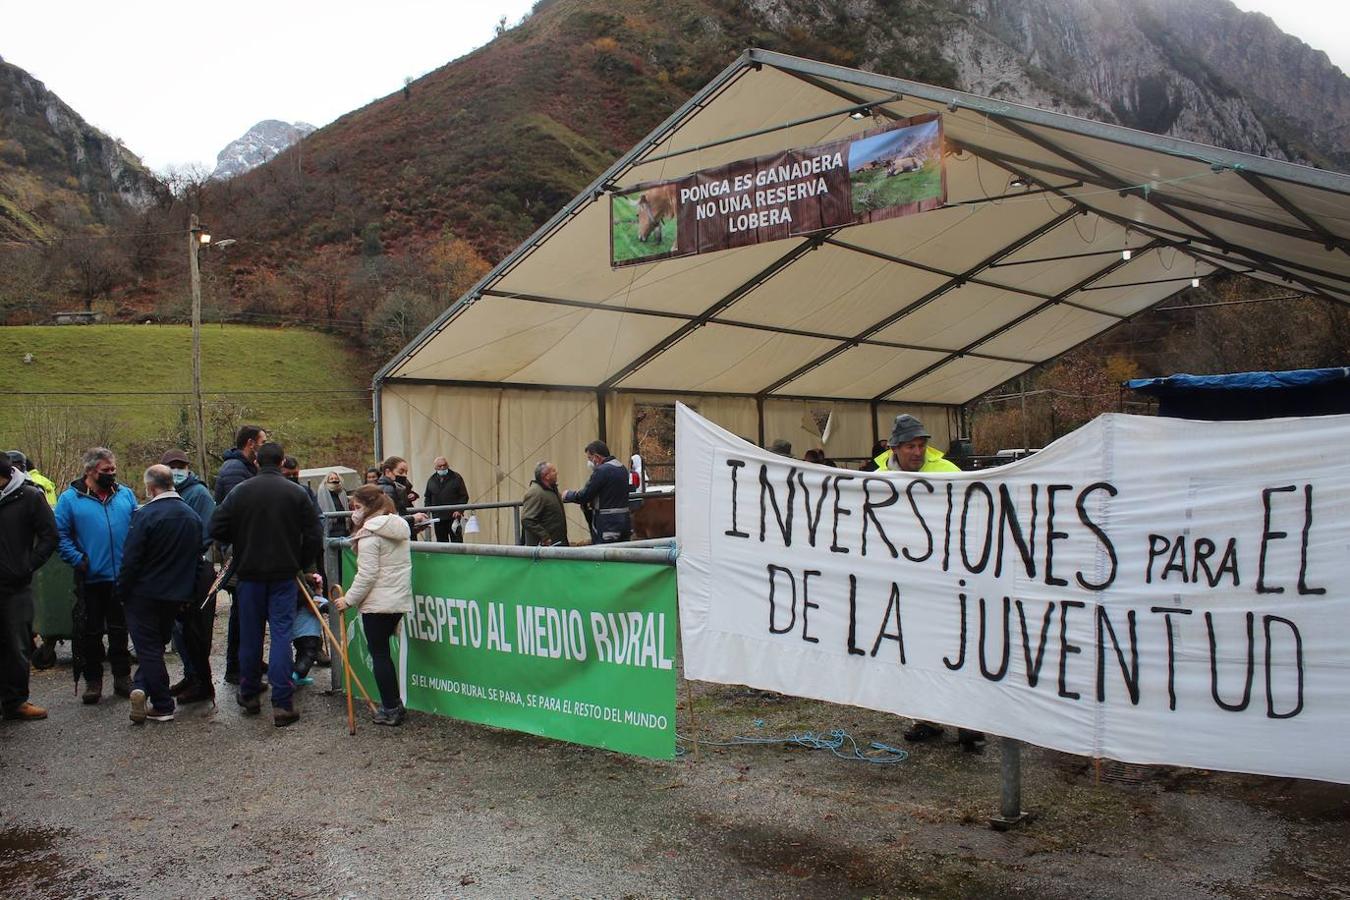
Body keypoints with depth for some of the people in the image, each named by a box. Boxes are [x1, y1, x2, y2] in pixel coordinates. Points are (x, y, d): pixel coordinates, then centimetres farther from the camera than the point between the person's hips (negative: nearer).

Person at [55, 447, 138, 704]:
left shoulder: (126, 495, 5)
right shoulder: (70, 498, -3)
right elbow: (60, 534, -3)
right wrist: (77, 560, -13)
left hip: (122, 578, 2)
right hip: (90, 578, -2)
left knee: (120, 630, 11)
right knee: (90, 632, 6)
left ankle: (122, 677, 21)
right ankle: (92, 680, 18)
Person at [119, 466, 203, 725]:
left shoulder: (146, 515, -17)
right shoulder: (193, 516, 4)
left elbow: (131, 559, -17)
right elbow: (197, 556, 11)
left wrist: (123, 590, -4)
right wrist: (186, 593, 17)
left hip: (145, 594, -5)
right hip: (177, 595, 5)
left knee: (149, 648, 3)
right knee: (157, 644, 19)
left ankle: (163, 706, 2)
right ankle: (143, 689, 11)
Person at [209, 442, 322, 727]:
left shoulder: (240, 492, -3)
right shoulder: (297, 493, -5)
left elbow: (217, 529, -3)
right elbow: (313, 536, -5)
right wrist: (303, 564, 11)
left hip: (249, 573, 1)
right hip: (284, 575, -1)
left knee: (250, 635, 13)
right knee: (282, 634, -1)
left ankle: (249, 695, 25)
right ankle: (282, 704, -7)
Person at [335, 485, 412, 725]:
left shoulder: (370, 533, -13)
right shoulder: (398, 528, 13)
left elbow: (367, 574, -17)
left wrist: (349, 599, -9)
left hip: (377, 603, -8)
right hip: (400, 600, 8)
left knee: (379, 654, 0)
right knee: (383, 651, 17)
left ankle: (391, 709, 3)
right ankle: (393, 704, 19)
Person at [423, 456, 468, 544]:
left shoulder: (456, 477, 2)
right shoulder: (431, 480, 13)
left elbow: (464, 496, 0)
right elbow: (427, 497, 19)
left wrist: (459, 510, -13)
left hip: (453, 516, -4)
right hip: (438, 518, 4)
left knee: (456, 541, -6)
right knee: (441, 542, 6)